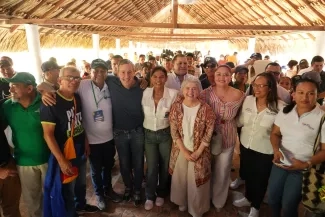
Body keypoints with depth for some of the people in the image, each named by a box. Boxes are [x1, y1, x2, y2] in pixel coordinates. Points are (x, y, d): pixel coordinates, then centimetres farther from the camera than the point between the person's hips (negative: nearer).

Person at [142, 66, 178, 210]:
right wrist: (143, 131, 6)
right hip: (149, 134, 1)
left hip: (165, 134, 0)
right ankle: (150, 196, 35)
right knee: (151, 168, 11)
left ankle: (161, 193, 41)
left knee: (164, 166, 16)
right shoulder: (145, 93, -10)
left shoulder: (173, 94, -15)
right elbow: (141, 113, 3)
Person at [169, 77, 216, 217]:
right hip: (180, 150, 2)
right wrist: (184, 151, -12)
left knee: (197, 180, 11)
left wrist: (198, 152, -12)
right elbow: (174, 132, -8)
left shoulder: (205, 108, -13)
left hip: (199, 151, -1)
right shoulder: (176, 106, -9)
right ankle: (182, 202, 47)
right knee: (180, 178, 18)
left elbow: (208, 133, -9)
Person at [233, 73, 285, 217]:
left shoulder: (279, 106, -19)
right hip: (246, 146, 4)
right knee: (247, 175, 23)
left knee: (260, 179, 17)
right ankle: (248, 197, 51)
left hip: (265, 150, -4)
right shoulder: (248, 100, -5)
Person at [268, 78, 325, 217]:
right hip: (280, 163, 4)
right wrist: (276, 150, -13)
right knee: (272, 199, 18)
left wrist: (306, 164, -24)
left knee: (288, 205, 11)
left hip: (302, 169, -4)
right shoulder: (285, 111, -2)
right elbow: (275, 133, 5)